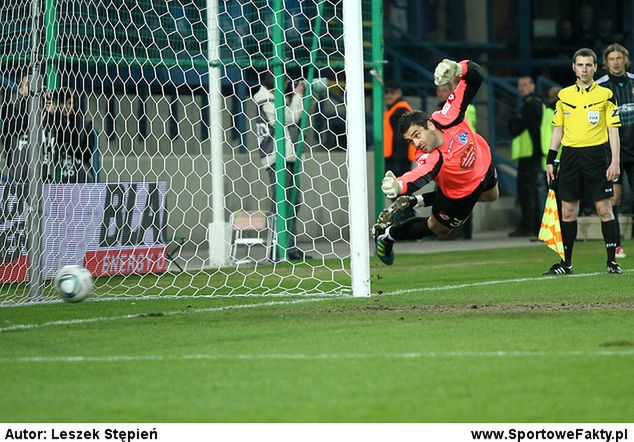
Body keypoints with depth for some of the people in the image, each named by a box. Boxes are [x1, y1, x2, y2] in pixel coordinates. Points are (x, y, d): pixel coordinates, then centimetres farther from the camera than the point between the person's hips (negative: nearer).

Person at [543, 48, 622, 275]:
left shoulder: (605, 95, 1)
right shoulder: (564, 95, 10)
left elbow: (613, 129, 1)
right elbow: (558, 129, 15)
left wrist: (615, 161, -7)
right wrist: (550, 160, 9)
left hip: (596, 155, -3)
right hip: (570, 155, 3)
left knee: (604, 208, -4)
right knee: (567, 211, 3)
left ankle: (612, 260, 2)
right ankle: (566, 263, 10)